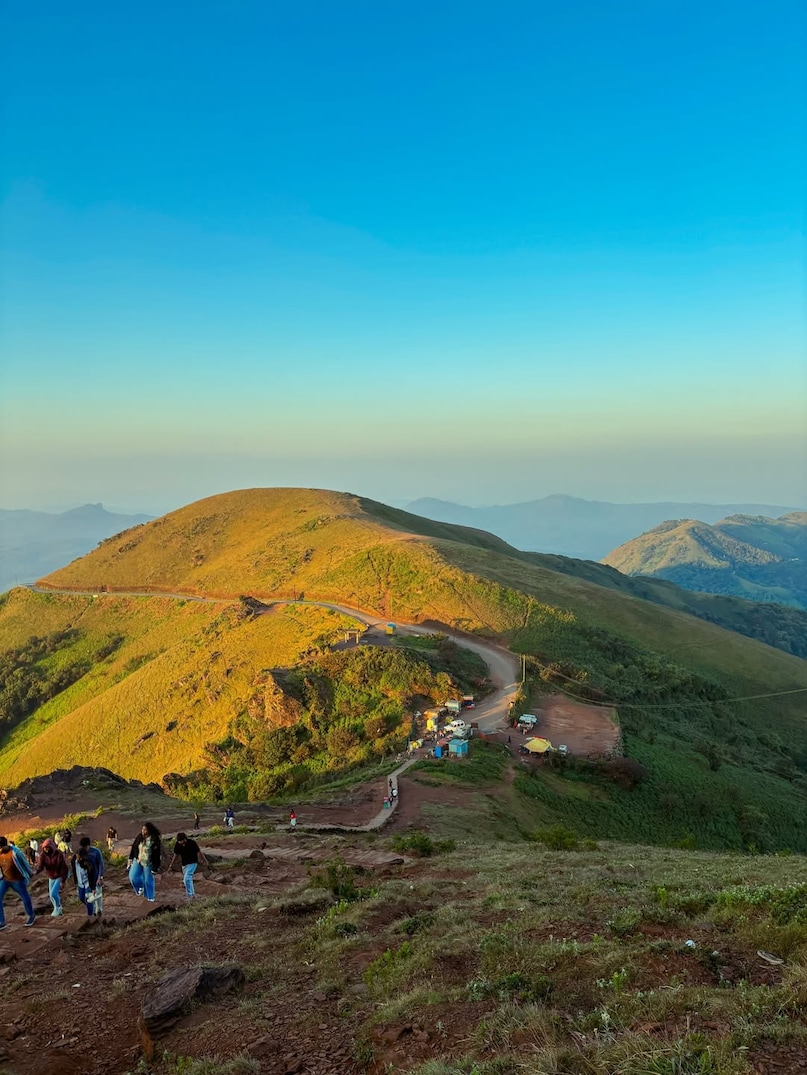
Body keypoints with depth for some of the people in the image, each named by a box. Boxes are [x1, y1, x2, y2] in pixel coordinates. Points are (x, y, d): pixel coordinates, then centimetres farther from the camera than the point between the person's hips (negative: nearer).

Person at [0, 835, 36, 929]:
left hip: (17, 880, -5)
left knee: (25, 897, 12)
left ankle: (31, 916, 35)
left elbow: (24, 863, -13)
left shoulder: (14, 853, -27)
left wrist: (28, 875, 0)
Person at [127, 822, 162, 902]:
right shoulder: (139, 837, -6)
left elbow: (158, 854, -17)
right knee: (133, 876, -4)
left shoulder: (155, 840, -21)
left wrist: (156, 867, -16)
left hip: (148, 863, -4)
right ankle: (140, 888, 27)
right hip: (137, 860, 5)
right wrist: (130, 858, 10)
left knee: (148, 880, 6)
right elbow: (134, 847, 7)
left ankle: (150, 897, 27)